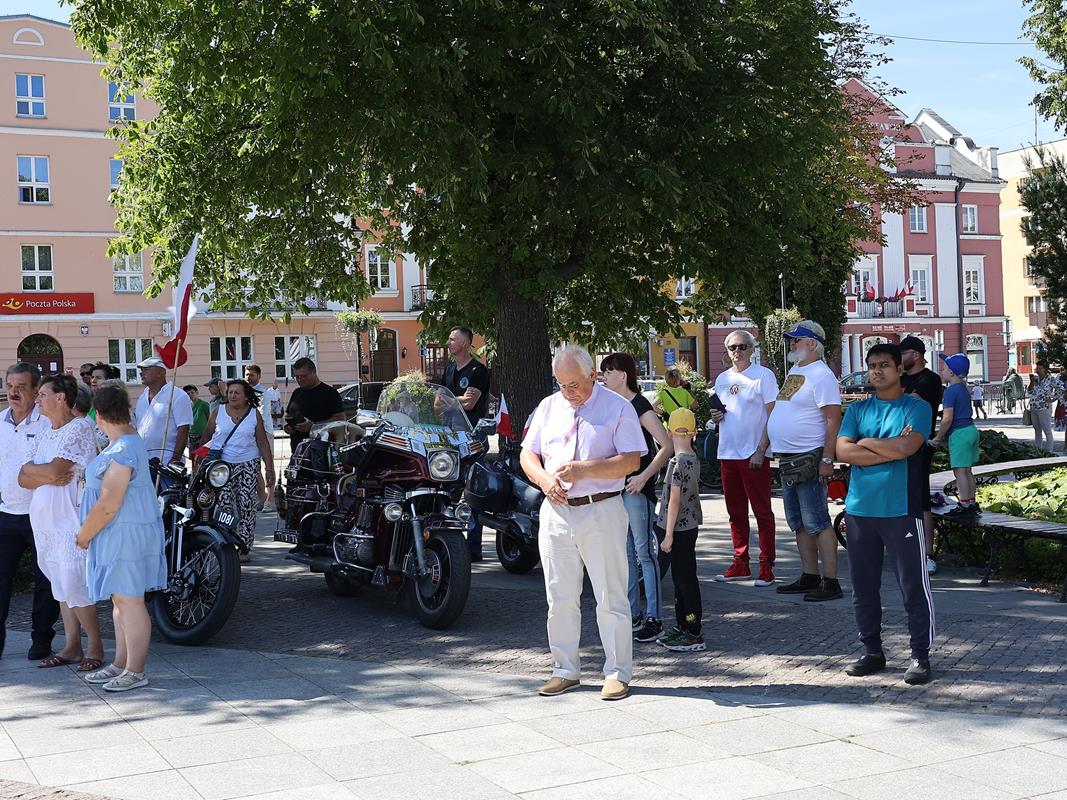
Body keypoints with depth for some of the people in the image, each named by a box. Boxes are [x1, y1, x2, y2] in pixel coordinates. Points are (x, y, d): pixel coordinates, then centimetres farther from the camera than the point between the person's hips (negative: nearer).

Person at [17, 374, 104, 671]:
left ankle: (96, 647, 2)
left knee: (74, 588, -9)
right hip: (43, 521, 8)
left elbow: (54, 470, -20)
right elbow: (24, 480, 8)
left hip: (70, 521, -8)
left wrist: (30, 468, -1)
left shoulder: (80, 429, -10)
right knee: (61, 587, 11)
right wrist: (47, 476, -12)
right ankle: (71, 647, 18)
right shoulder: (45, 434, 16)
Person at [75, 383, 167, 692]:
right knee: (120, 600, 16)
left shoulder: (121, 452, -22)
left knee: (129, 601, -4)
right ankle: (121, 664, 25)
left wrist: (84, 536, -10)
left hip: (127, 535, -10)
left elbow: (108, 506, -22)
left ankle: (135, 672, 3)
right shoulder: (129, 439, 11)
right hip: (118, 535, 10)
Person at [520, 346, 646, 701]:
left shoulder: (618, 408, -2)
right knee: (560, 598, 10)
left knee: (611, 599, 0)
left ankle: (618, 673, 10)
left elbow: (631, 460, -10)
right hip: (556, 512, 5)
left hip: (602, 512, -4)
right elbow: (527, 455, 14)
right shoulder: (548, 407, 12)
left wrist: (584, 469, -19)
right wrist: (545, 480, -7)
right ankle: (565, 670, 21)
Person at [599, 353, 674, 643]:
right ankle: (632, 614, 20)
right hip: (615, 488, 9)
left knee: (644, 552, -5)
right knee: (626, 553, 12)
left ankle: (653, 618, -1)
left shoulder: (640, 406, -12)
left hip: (637, 488, -9)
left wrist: (643, 478, -20)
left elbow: (667, 446, -18)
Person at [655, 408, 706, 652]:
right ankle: (682, 626, 25)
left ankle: (693, 634, 0)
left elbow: (674, 500, -19)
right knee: (681, 577, 16)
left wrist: (669, 534, -16)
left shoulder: (677, 462, -18)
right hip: (690, 525, 9)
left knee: (685, 579, -4)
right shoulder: (694, 459, 9)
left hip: (680, 527, -9)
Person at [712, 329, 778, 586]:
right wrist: (716, 416, 0)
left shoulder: (763, 375, -4)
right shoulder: (722, 379, 14)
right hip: (727, 454, 6)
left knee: (762, 512, -2)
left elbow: (772, 416, -8)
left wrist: (761, 451, -15)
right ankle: (740, 563, 19)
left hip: (754, 455, -6)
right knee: (735, 513, 11)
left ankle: (766, 566, 1)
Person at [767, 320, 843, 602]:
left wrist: (826, 460, -23)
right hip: (788, 459, 10)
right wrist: (764, 447, 21)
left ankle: (830, 581, -4)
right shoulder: (794, 371, 16)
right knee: (798, 523, 14)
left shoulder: (821, 375, -13)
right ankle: (809, 577, 22)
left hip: (809, 459, -10)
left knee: (816, 523, -8)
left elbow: (833, 420, -19)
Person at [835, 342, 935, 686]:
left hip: (901, 511, -4)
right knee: (863, 587, 11)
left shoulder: (916, 407, -1)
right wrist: (891, 449, -10)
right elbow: (843, 451, -4)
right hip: (859, 510, 4)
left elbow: (907, 446, -18)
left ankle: (920, 655, 10)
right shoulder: (857, 409, 10)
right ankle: (872, 651, 23)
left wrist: (865, 442, -5)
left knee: (914, 587, -1)